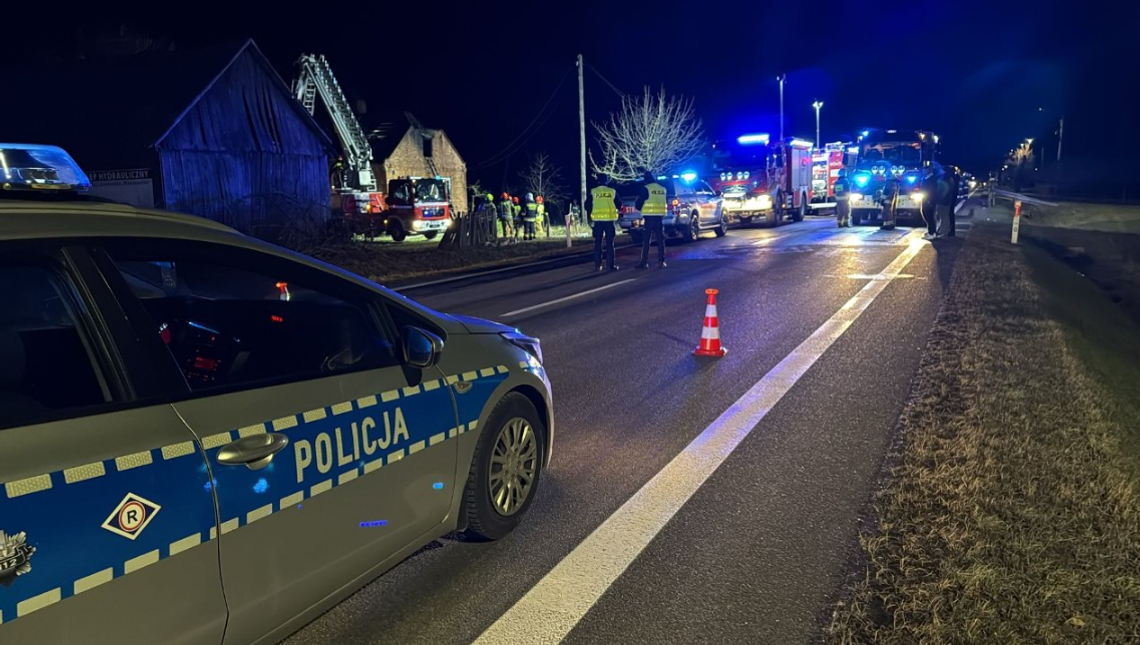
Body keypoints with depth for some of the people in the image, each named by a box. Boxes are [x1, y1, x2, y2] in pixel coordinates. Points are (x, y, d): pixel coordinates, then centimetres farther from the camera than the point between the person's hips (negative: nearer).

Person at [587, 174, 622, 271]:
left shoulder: (593, 192, 1)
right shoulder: (612, 191, 1)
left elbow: (587, 206, 2)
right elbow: (619, 206, 7)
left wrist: (591, 214, 20)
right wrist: (615, 212, 26)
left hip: (597, 220, 0)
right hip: (609, 219, 0)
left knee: (597, 243, 6)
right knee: (609, 243, 2)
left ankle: (597, 265, 4)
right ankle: (611, 265, -2)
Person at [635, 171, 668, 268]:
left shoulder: (646, 188, -8)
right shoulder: (663, 189, 11)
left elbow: (640, 203, -5)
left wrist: (639, 207, 16)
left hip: (649, 216, -5)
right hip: (660, 216, 5)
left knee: (646, 240, -2)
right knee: (660, 239, 8)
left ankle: (644, 262, -4)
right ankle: (661, 261, 7)